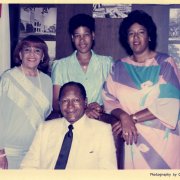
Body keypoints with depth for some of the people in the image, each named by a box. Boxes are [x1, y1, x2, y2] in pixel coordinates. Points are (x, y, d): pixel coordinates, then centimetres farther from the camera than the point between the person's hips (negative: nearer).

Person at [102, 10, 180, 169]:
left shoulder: (165, 63, -3)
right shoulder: (119, 67, 6)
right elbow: (109, 99, 2)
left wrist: (133, 118, -15)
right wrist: (124, 116, -19)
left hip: (163, 137, -2)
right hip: (133, 137, 2)